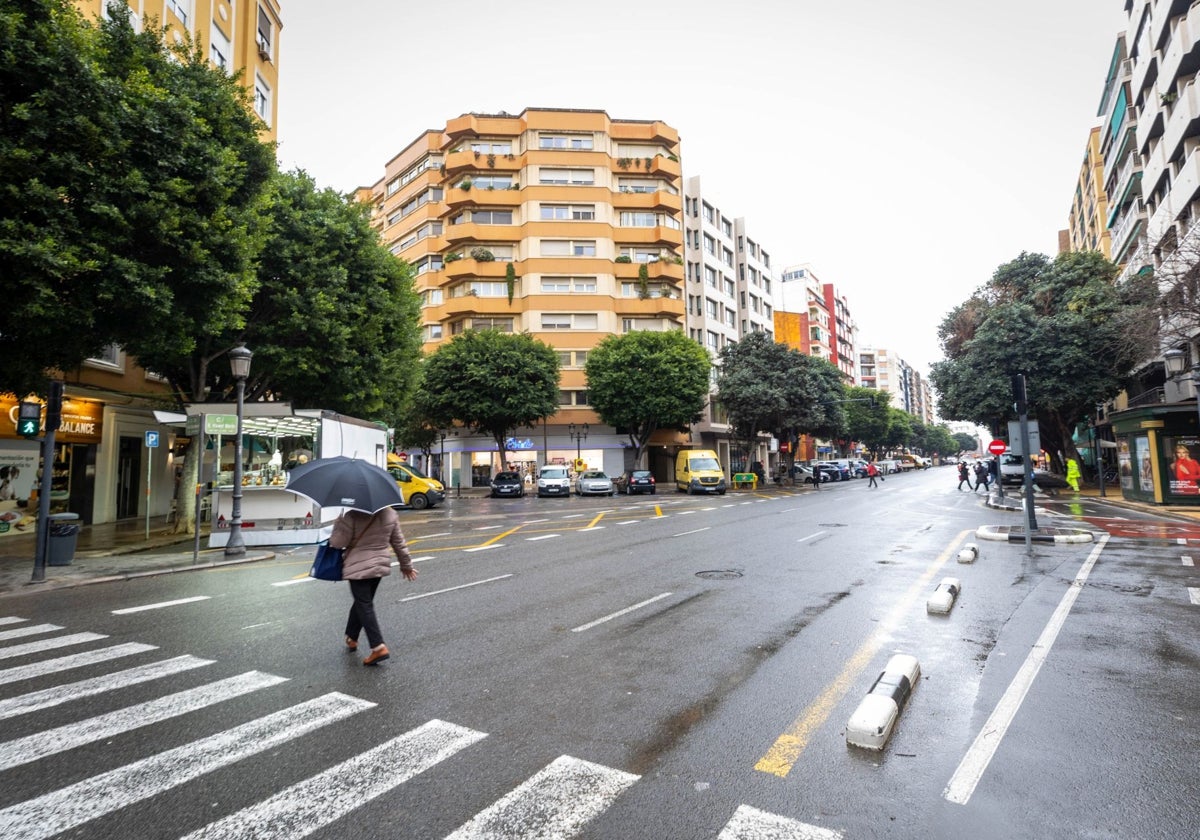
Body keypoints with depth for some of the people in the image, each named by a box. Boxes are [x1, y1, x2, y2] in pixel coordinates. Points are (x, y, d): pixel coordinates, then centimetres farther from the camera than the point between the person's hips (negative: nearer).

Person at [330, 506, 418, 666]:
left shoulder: (353, 516, -18)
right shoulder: (390, 514, -1)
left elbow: (338, 542, -14)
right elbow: (399, 542, 6)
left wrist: (338, 522, 3)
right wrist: (406, 564, 17)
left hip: (359, 567, -6)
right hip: (381, 565, 6)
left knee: (364, 606, -3)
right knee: (362, 602, 22)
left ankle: (378, 647, -10)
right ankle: (352, 638, 37)